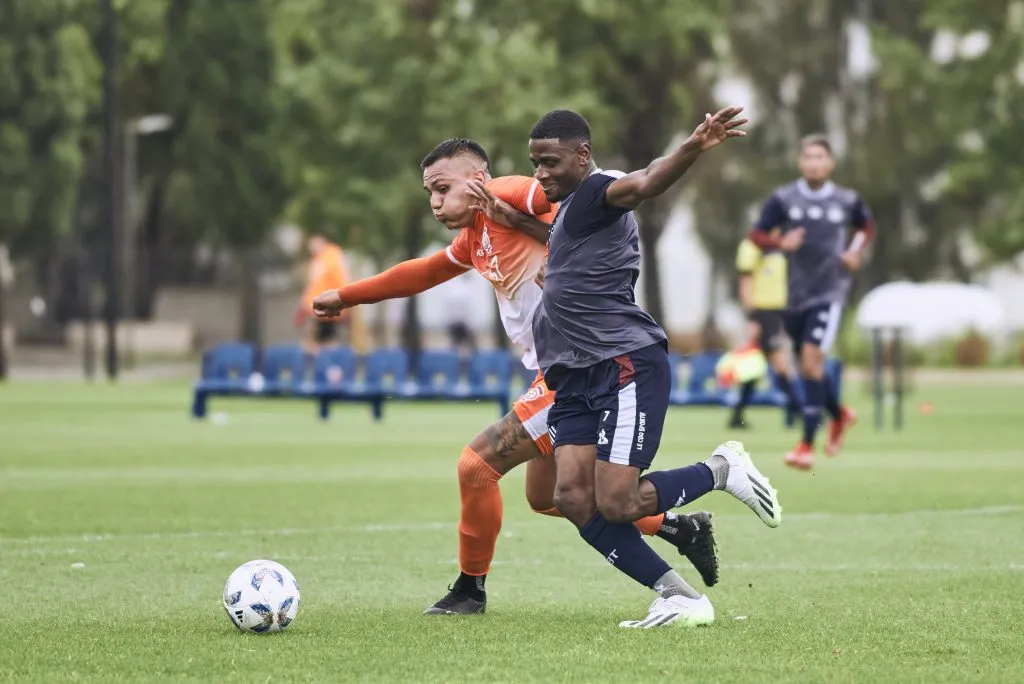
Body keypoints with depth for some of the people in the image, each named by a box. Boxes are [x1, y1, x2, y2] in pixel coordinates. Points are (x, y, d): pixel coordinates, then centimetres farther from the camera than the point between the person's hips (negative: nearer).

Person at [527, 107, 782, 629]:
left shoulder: (594, 194, -9)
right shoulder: (569, 207, 22)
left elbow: (644, 184, -32)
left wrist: (694, 149, -52)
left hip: (627, 365, -10)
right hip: (576, 377, 10)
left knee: (616, 504, -15)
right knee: (574, 500, -7)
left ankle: (721, 470, 11)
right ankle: (680, 598, -3)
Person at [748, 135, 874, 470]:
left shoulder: (846, 201, 0)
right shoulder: (783, 199, -2)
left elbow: (866, 225, 20)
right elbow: (756, 235, -2)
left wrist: (856, 252, 2)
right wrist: (779, 242, -22)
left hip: (829, 293, -3)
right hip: (795, 295, 3)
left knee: (812, 360, -17)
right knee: (807, 366, 13)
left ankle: (807, 445, -14)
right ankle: (840, 415, 42)